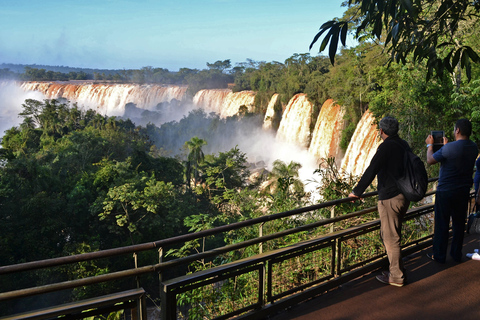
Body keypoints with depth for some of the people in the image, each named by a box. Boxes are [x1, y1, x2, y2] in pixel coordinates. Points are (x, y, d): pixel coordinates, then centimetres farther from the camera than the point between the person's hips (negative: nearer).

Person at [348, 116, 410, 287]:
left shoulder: (386, 146, -16)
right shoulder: (404, 145, 11)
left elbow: (371, 171, -20)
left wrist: (357, 192, -11)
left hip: (390, 198, -9)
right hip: (404, 196, 9)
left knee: (390, 238, 0)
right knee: (390, 235, 20)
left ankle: (396, 277, 9)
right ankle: (396, 269, 28)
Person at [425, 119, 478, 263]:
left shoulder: (449, 148, -23)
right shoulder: (474, 148, -2)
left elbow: (430, 160, -9)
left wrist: (429, 145, 6)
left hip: (445, 192, -6)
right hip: (464, 191, 6)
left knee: (441, 224, 7)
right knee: (459, 223, 17)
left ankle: (439, 256, 18)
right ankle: (456, 254, 29)